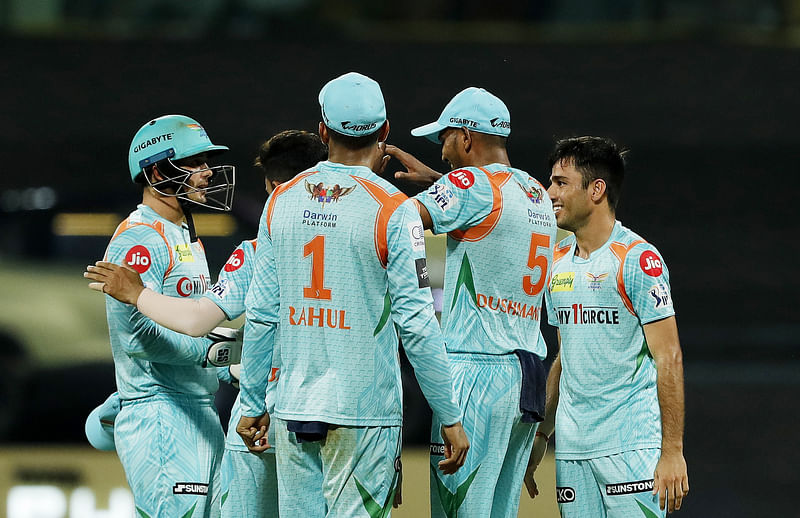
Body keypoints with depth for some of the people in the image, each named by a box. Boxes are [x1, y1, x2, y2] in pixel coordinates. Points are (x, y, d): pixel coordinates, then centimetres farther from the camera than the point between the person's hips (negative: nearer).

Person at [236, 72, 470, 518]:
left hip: (292, 411, 4)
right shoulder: (392, 210, -9)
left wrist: (252, 404, 15)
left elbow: (261, 315, 7)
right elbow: (416, 322, -11)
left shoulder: (283, 201, 4)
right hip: (364, 413, -4)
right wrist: (450, 417, -6)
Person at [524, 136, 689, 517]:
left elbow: (668, 358, -12)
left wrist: (672, 451, -17)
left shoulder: (638, 260, -8)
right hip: (571, 449, 7)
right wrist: (540, 434, 17)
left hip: (631, 446, -7)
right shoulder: (559, 263, 15)